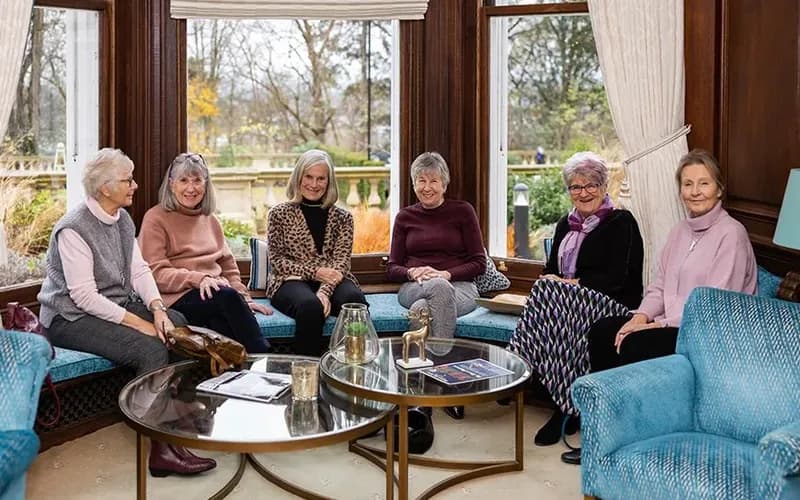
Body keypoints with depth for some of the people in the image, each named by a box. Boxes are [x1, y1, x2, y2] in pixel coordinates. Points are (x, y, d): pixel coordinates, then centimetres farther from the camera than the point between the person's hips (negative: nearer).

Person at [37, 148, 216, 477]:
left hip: (118, 305, 8)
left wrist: (157, 308, -13)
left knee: (177, 325, -13)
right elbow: (83, 296, -23)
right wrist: (136, 322, -24)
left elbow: (139, 270, 5)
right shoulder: (73, 229, -18)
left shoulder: (123, 220, 8)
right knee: (151, 349, -27)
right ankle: (162, 449, -23)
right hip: (73, 318, -8)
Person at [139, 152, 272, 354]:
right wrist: (198, 279, -18)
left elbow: (229, 267, 27)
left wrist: (244, 298, 11)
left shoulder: (210, 220, 25)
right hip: (177, 299, -4)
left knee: (222, 323, -34)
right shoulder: (156, 219, 6)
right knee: (228, 296, -35)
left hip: (216, 294, 5)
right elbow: (156, 273, -4)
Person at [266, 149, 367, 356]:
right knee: (310, 305, -38)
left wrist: (325, 290, -18)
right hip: (290, 281, -2)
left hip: (331, 281, 2)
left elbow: (342, 261, 2)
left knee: (354, 298, -34)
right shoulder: (279, 214, 10)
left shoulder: (342, 217, 14)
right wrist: (314, 272, -11)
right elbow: (277, 259, 4)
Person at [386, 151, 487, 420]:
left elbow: (479, 263, 5)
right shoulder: (405, 217, 17)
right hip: (413, 288, 1)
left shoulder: (462, 211, 10)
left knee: (423, 307, -39)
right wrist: (412, 272, -9)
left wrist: (446, 273, -12)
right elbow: (392, 268, 14)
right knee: (440, 289, -38)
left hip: (460, 287, -1)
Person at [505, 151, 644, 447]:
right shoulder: (566, 224, 22)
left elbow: (617, 277, -10)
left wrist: (573, 284, -14)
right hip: (565, 300, 6)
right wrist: (551, 281, -5)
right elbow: (551, 269, 19)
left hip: (609, 305, -6)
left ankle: (566, 408, -24)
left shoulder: (621, 222, 0)